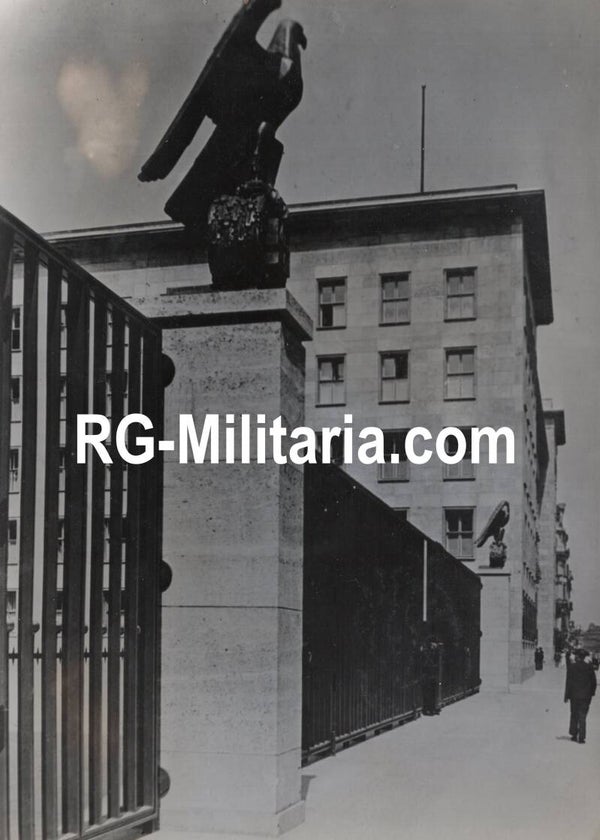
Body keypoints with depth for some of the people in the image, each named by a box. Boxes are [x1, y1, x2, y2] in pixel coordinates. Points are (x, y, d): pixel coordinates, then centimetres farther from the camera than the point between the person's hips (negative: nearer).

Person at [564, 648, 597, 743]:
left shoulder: (572, 667, -9)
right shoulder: (589, 667, -2)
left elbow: (569, 682, -8)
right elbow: (593, 681, 3)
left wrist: (567, 695, -2)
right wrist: (591, 693, 15)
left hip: (574, 695, -1)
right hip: (586, 696, 1)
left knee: (574, 715, 14)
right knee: (582, 716, 4)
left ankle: (574, 734, 16)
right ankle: (581, 737, -2)